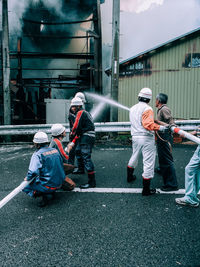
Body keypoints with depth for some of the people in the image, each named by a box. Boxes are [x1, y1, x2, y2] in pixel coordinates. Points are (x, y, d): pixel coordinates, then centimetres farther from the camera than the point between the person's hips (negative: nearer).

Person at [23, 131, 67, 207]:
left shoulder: (37, 154, -15)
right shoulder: (55, 150, 4)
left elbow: (33, 172, -25)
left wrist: (28, 178, -4)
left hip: (49, 186, -7)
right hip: (59, 183, 7)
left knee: (25, 185, 9)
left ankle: (46, 195, -5)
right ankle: (51, 193, 14)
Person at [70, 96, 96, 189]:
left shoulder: (80, 113, -9)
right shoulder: (85, 112, 21)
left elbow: (76, 126, -14)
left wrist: (71, 135, 1)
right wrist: (76, 136, 18)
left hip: (86, 137, -11)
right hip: (86, 137, 11)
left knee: (86, 157, -14)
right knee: (78, 151, 29)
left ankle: (92, 181, -14)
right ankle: (81, 169, 49)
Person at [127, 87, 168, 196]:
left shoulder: (132, 108, 11)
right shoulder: (147, 109, -14)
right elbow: (148, 124, -25)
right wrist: (160, 127, -20)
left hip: (135, 137, 8)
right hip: (146, 138, -8)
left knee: (134, 157, 27)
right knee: (148, 163, -1)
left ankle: (130, 177, 46)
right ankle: (146, 189, 4)